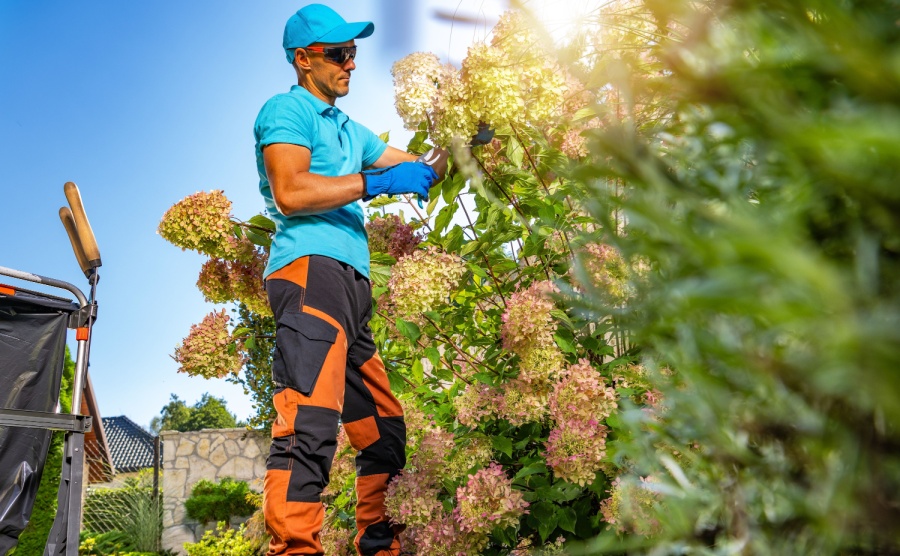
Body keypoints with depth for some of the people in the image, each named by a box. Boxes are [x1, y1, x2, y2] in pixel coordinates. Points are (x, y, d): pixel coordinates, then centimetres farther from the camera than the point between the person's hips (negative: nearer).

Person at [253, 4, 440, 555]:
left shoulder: (349, 130, 31)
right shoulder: (287, 109, 4)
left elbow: (416, 166, 35)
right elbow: (290, 192, -12)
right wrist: (376, 183, -11)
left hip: (351, 283, 10)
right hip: (311, 268, -10)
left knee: (385, 429, 12)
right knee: (310, 425, -24)